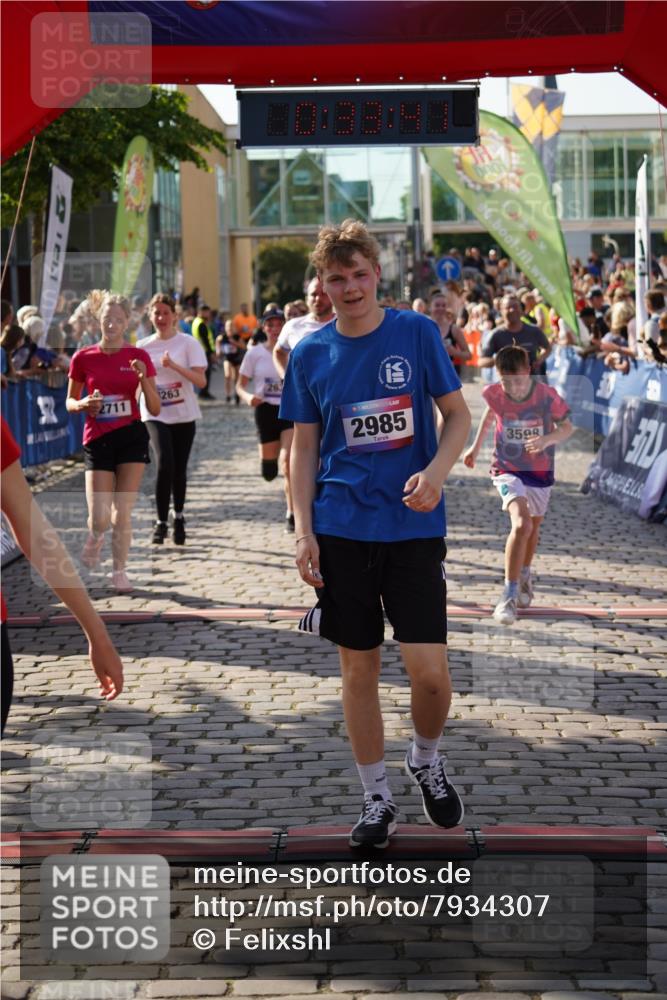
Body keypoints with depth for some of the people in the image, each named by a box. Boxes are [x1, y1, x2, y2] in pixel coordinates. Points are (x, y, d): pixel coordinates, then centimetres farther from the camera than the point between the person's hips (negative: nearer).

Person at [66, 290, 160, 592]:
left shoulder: (139, 357, 0)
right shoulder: (84, 358, -1)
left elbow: (155, 409, 1)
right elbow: (70, 402, 9)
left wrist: (144, 379, -16)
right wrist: (83, 405, -13)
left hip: (132, 437, 0)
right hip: (97, 440, 0)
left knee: (123, 512, 0)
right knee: (99, 518, -6)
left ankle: (119, 571, 15)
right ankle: (95, 538, 30)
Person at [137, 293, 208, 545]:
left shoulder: (188, 343, -2)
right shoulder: (143, 347, 5)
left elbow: (201, 381, -11)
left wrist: (174, 366, -22)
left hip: (184, 415, 0)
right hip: (155, 414, 0)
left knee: (179, 470, 6)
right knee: (165, 465, -18)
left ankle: (178, 517, 28)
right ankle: (161, 522, -8)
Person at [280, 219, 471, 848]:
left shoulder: (416, 333, -1)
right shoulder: (310, 354, 4)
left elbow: (458, 414, 2)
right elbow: (304, 448, 8)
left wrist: (436, 471, -17)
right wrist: (304, 530, 0)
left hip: (413, 526, -2)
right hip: (342, 530, 2)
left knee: (429, 670, -8)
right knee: (358, 667, 7)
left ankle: (426, 761, 23)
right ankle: (376, 801, 22)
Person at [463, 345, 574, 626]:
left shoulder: (547, 396, -19)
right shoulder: (494, 393, -14)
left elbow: (567, 427, -8)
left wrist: (548, 439, -28)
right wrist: (476, 447, 17)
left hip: (540, 470, 2)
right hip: (507, 469, -2)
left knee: (533, 527, 19)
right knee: (521, 524, -23)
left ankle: (524, 576, 49)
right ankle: (509, 595, -19)